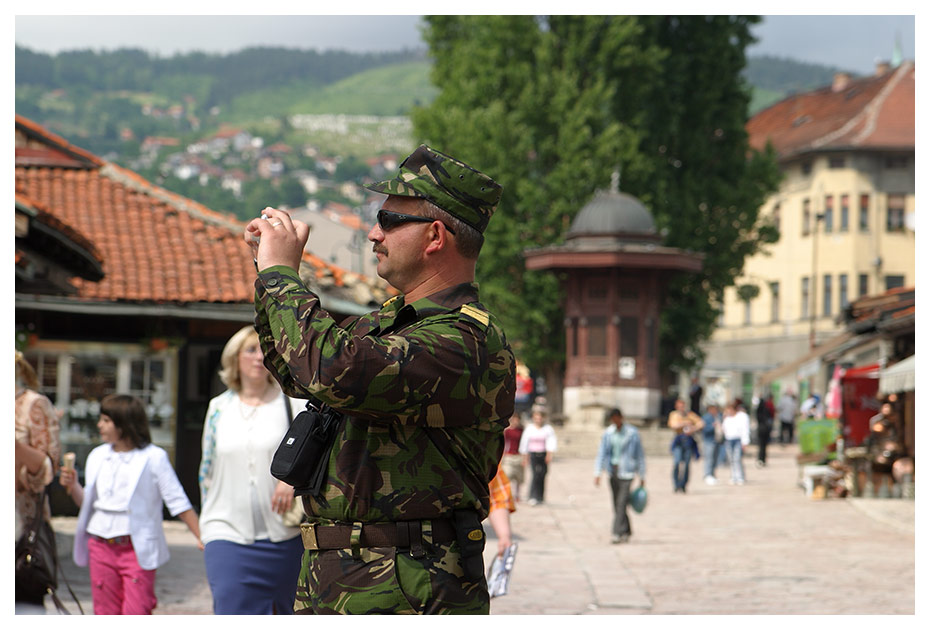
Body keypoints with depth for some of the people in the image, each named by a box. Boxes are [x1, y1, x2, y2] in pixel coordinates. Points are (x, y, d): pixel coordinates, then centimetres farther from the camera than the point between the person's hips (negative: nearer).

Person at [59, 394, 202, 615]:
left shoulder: (153, 458, -4)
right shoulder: (97, 456, 11)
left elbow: (178, 502, -2)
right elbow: (87, 502, 17)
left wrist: (200, 537, -8)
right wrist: (73, 487, -2)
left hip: (137, 548, -5)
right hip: (101, 545, 5)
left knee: (136, 613, -11)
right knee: (106, 614, 6)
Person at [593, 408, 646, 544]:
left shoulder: (632, 433, -6)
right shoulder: (608, 433, 5)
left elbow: (640, 455, 0)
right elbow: (601, 453, 5)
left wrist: (642, 476, 1)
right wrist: (597, 473, -4)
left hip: (626, 471, -5)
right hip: (612, 470, 5)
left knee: (622, 502, -13)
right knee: (616, 503, 10)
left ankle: (617, 532, -15)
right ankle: (627, 531, 24)